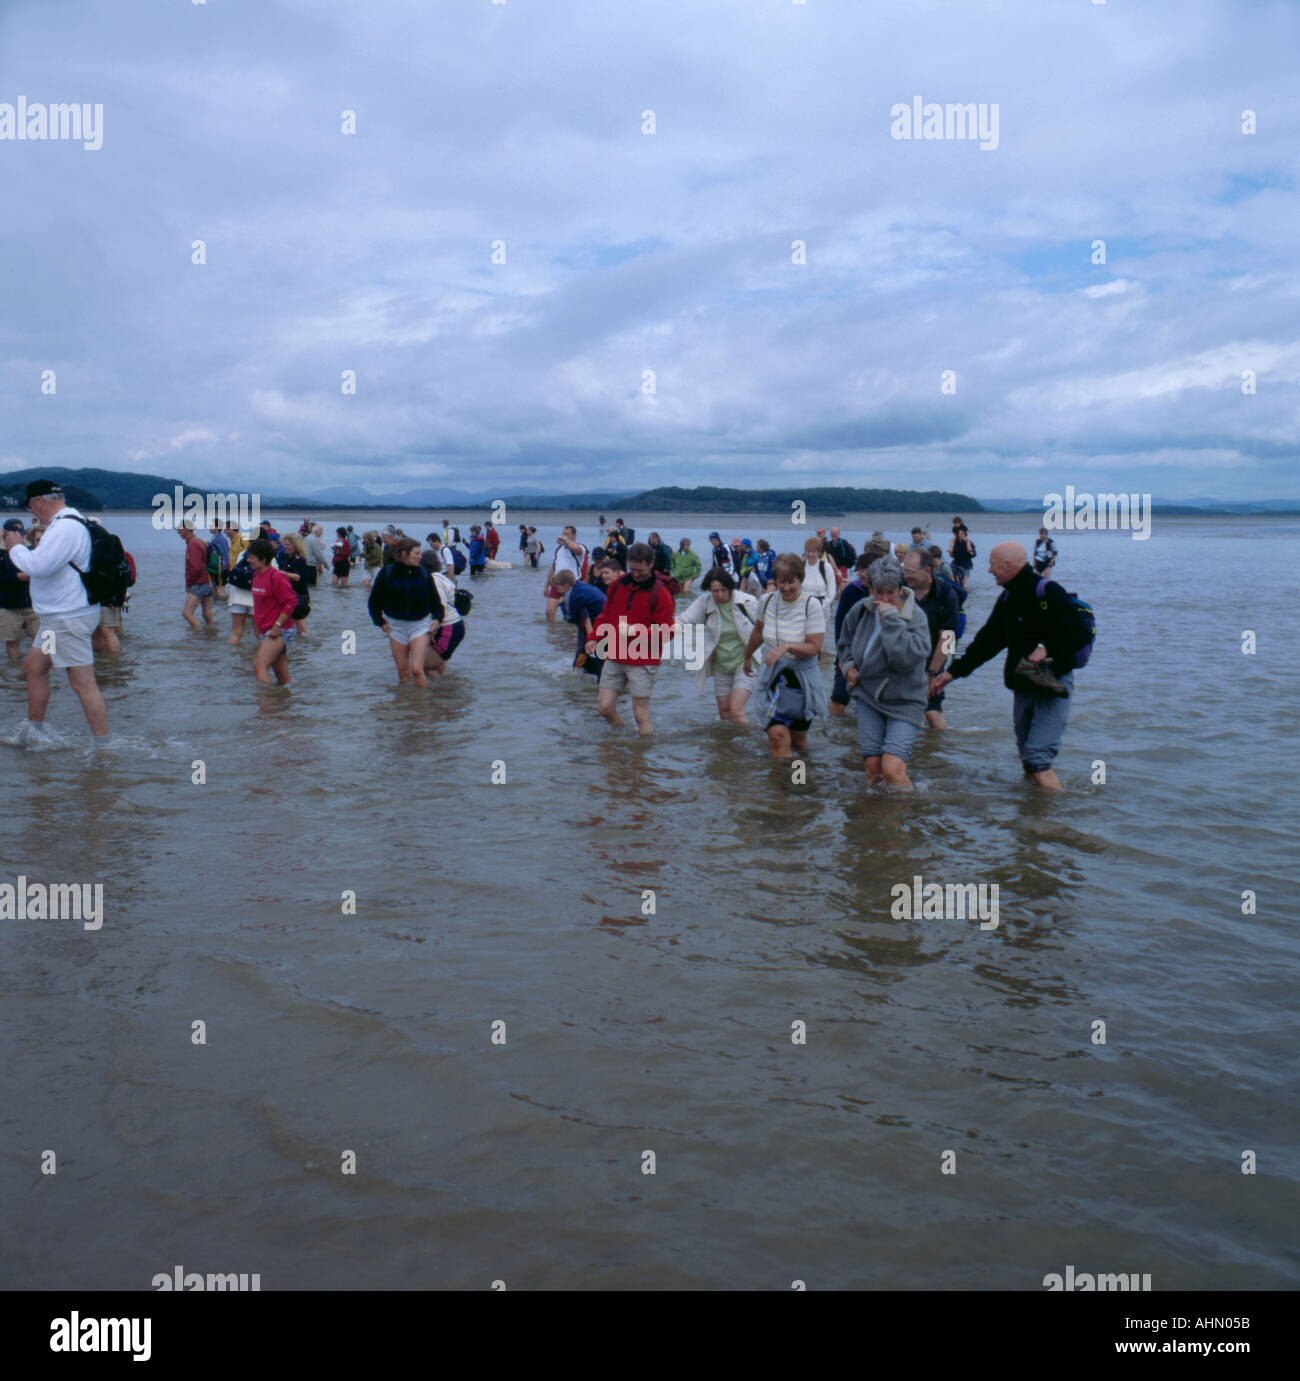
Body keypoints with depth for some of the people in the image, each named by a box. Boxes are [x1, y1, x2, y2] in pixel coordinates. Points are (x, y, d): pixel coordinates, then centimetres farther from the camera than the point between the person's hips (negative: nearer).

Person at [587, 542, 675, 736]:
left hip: (643, 662, -5)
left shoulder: (659, 593, -8)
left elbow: (667, 631, -11)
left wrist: (635, 631, -19)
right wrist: (594, 638, 4)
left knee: (641, 714, -3)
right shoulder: (618, 585, 8)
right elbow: (605, 615, 19)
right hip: (614, 658, 5)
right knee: (605, 707, 7)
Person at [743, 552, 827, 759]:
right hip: (773, 677, 2)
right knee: (777, 734, -15)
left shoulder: (812, 605, -13)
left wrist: (788, 647, -32)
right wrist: (747, 656, 32)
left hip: (802, 678, -2)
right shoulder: (767, 601, -1)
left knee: (798, 739, 11)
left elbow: (815, 647, -16)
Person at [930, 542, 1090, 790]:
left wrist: (1047, 648, -27)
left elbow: (1081, 634, -15)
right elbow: (986, 641, 19)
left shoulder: (1048, 592, -12)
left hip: (1054, 683, -8)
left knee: (1037, 759, -18)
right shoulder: (1007, 598, 13)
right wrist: (953, 672, 16)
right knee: (1027, 760, 12)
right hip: (1023, 685, 8)